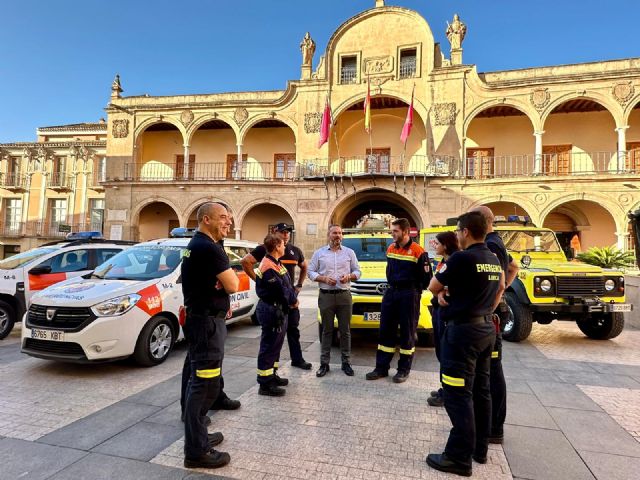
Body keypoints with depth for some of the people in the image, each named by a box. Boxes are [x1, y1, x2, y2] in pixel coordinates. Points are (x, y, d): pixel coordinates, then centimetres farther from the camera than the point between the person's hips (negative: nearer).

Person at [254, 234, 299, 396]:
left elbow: (287, 285, 14)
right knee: (269, 346, -3)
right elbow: (281, 290, -21)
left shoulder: (276, 263, 13)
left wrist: (294, 298, 0)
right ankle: (265, 384, 6)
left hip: (279, 309, 11)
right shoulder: (269, 267, -20)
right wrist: (293, 300, -6)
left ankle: (272, 375, 33)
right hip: (272, 310, -11)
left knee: (275, 344, 20)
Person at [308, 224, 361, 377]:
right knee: (327, 330, 6)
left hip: (344, 296, 1)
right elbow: (310, 272, 4)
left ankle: (346, 362, 17)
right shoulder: (319, 253, 6)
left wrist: (349, 276, -11)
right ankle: (324, 363, 13)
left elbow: (357, 271, 10)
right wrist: (324, 279, -12)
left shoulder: (349, 252, 9)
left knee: (345, 330, 6)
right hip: (326, 296, -1)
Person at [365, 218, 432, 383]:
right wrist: (393, 285, 13)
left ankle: (404, 370, 16)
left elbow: (426, 277, -8)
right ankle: (381, 368, 16)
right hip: (391, 292, 6)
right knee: (385, 331, 7)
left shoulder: (418, 251, -12)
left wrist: (415, 290, 1)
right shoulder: (390, 249, 8)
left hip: (409, 295, -6)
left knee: (407, 332, 4)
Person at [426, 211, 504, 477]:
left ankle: (459, 457, 4)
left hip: (463, 330, -9)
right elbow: (500, 287, 26)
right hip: (486, 328, 9)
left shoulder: (461, 258, -18)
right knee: (480, 390, 16)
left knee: (458, 394, -3)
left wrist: (444, 281, 9)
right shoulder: (493, 260, 9)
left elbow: (433, 287, -9)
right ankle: (479, 448, 28)